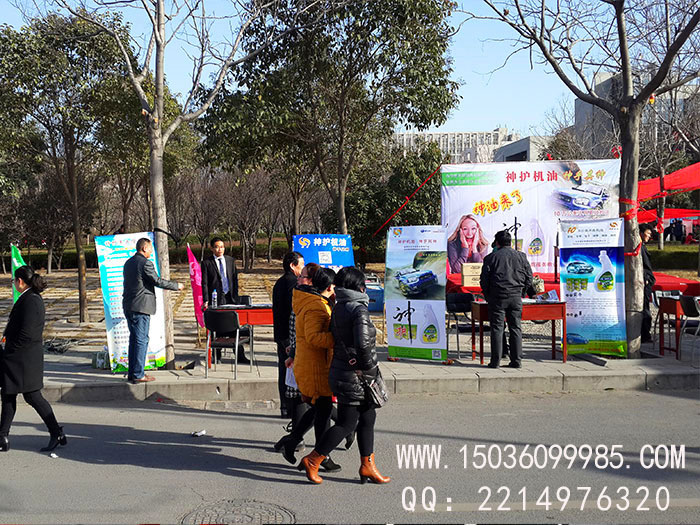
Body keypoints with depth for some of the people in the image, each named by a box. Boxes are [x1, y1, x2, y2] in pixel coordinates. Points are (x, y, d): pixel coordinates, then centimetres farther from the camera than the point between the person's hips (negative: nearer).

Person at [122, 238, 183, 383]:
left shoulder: (128, 262, 14)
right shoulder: (145, 263, -13)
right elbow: (157, 281, -13)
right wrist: (176, 285, 0)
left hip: (128, 306, 9)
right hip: (140, 307, -9)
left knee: (134, 339, 14)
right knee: (141, 340, -4)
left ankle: (132, 373, 18)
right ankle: (138, 375, -2)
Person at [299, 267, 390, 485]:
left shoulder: (338, 308, 8)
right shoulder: (359, 309, -18)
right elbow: (363, 344, -25)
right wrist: (370, 369, -13)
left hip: (340, 371, 9)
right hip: (353, 376, -9)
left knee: (368, 418, 14)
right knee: (346, 423, 1)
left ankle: (367, 466, 20)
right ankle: (312, 461, 8)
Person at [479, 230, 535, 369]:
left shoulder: (491, 257, -1)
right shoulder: (521, 256, 7)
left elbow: (484, 279, -2)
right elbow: (529, 276, 8)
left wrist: (487, 295, 11)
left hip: (498, 297, -2)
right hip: (516, 297, 2)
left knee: (497, 328, 1)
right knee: (515, 328, 7)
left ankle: (496, 361, 0)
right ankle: (516, 360, 8)